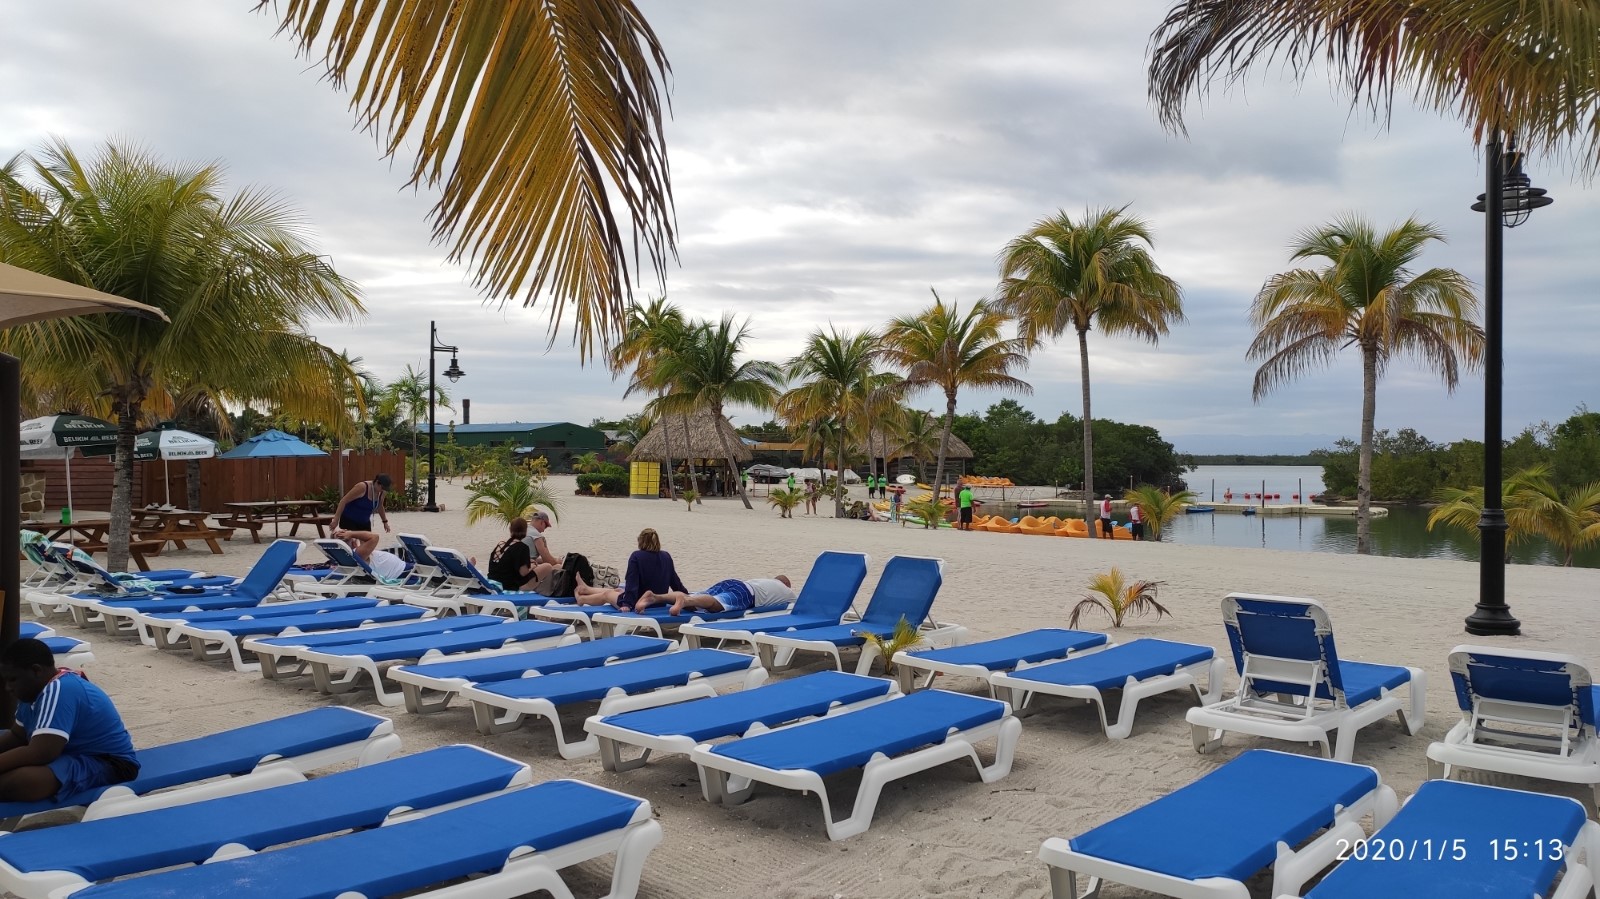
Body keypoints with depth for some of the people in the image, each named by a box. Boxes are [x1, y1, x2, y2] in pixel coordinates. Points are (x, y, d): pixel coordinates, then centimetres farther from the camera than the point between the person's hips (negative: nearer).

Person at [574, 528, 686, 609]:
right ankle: (586, 589, 54)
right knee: (617, 590, 30)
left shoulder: (637, 556, -16)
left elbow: (632, 583, -21)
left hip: (639, 603, -6)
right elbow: (675, 582, 5)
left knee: (606, 594, 26)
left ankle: (581, 599, 55)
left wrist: (627, 604, -21)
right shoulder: (666, 556, -1)